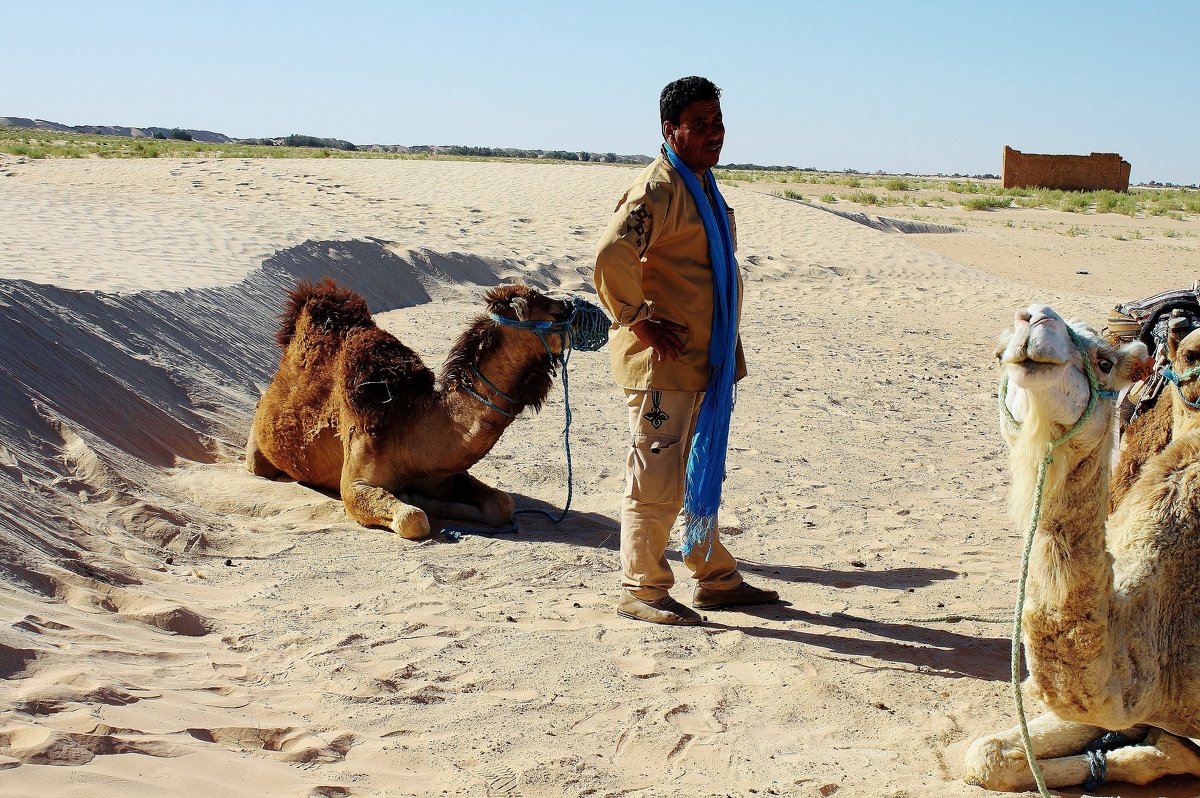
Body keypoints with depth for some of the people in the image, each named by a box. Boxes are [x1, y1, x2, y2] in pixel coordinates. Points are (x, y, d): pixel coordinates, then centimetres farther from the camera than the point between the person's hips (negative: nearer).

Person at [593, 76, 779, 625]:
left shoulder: (703, 184, 15)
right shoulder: (658, 189, -16)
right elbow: (611, 258, -31)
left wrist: (731, 352, 21)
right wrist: (638, 320, -21)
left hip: (705, 362, 10)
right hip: (662, 362, -10)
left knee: (702, 475, 19)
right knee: (656, 479, -3)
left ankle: (717, 580, 31)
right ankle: (641, 592, 7)